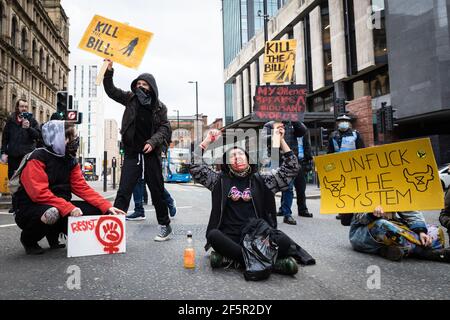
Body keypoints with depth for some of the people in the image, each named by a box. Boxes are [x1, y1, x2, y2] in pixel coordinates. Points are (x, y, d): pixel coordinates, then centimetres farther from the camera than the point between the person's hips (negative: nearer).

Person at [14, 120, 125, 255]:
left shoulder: (71, 161, 4)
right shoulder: (38, 158, -17)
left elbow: (82, 188, -1)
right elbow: (40, 193, -27)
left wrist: (107, 207, -12)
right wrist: (69, 208, -35)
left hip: (60, 206, 7)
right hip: (31, 209, -7)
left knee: (96, 209, -9)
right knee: (52, 213, -40)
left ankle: (54, 233, 11)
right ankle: (28, 239, -3)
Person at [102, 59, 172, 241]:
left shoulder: (159, 107, 4)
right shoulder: (130, 99, 8)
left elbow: (166, 129, 0)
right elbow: (111, 90, 6)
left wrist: (153, 141, -16)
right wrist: (109, 71, -8)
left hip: (151, 154, 0)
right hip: (132, 153, 1)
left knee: (157, 192, 8)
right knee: (123, 191, -6)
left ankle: (165, 226, 21)